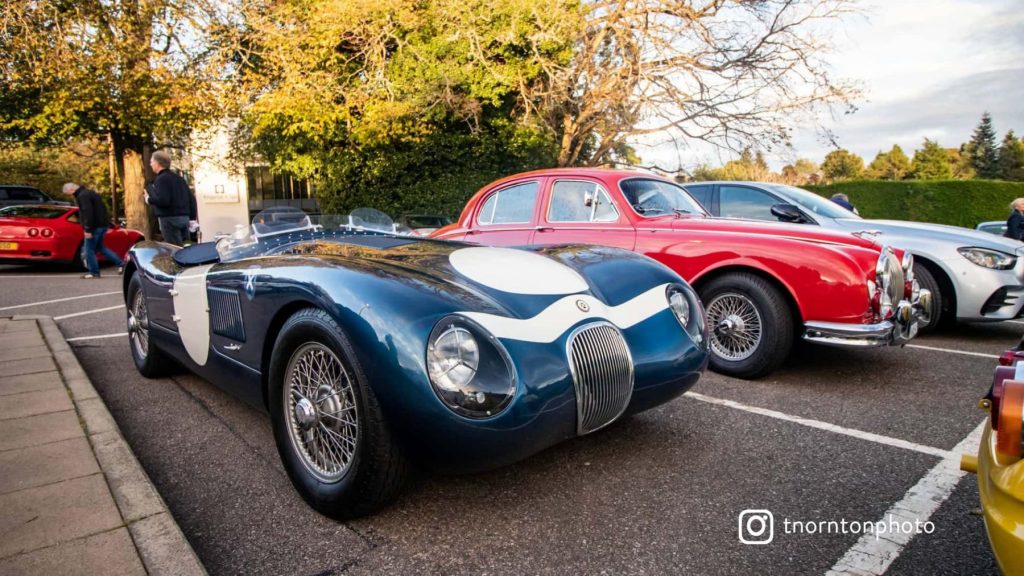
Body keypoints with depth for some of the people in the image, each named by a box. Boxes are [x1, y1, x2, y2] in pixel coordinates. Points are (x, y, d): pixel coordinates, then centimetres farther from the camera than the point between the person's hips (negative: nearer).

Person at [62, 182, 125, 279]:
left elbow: (88, 213, -23)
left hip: (96, 226, -10)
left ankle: (94, 272, 5)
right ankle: (120, 263, 13)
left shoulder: (83, 196, -14)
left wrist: (88, 229, -23)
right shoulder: (88, 193, 19)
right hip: (102, 224, 10)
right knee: (99, 247, 19)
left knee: (89, 249, -1)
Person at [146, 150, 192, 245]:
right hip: (184, 218, 8)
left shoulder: (161, 179, -9)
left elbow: (163, 200, -21)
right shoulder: (179, 178, 17)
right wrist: (190, 217, 20)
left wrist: (149, 199, -2)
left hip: (170, 219, -8)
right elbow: (190, 198, 17)